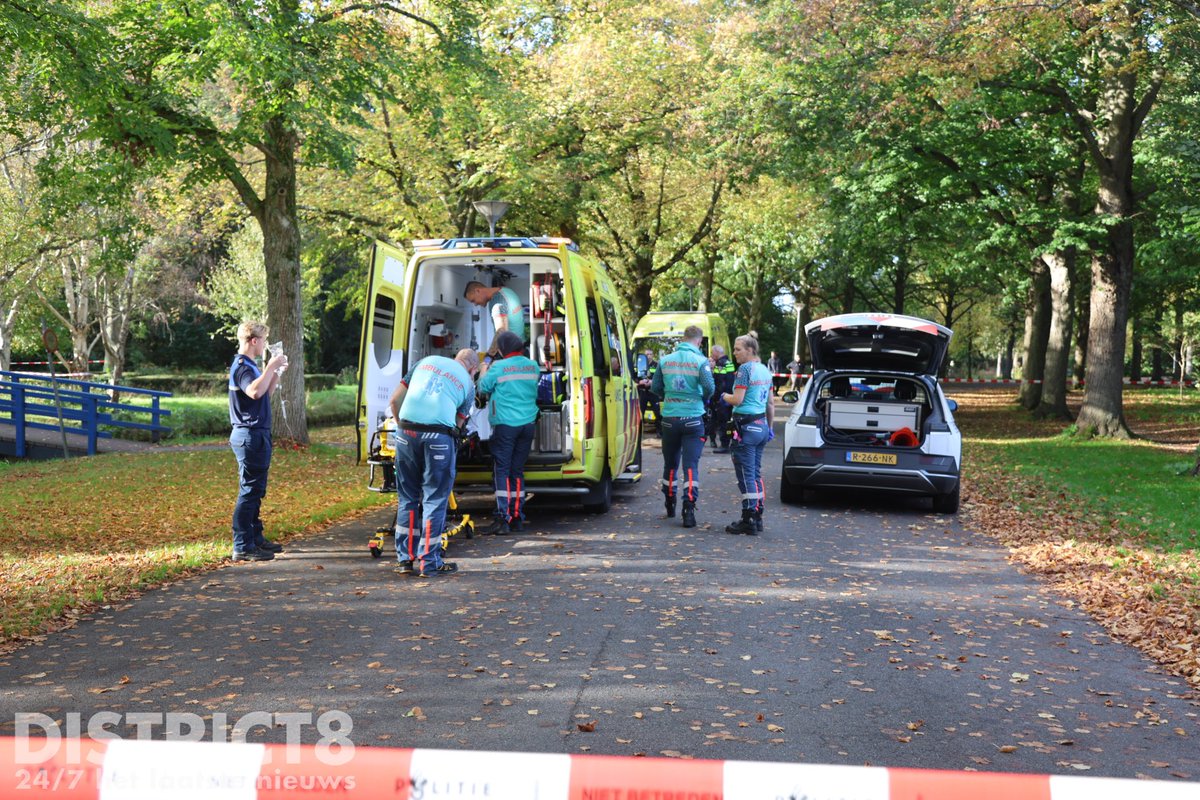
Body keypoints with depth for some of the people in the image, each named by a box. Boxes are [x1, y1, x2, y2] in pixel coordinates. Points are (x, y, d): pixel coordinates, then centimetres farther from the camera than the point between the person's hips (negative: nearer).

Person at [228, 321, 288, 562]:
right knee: (249, 490, -8)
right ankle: (243, 547, -6)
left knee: (256, 490, 17)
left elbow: (265, 393, 25)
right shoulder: (242, 366, -15)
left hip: (257, 434, 11)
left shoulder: (250, 365, 17)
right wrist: (271, 367, -26)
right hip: (250, 435, -11)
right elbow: (254, 392, -34)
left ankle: (256, 538, 26)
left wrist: (275, 371, 14)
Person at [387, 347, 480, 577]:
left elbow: (395, 400, 17)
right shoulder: (468, 383, 15)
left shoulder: (426, 362, 20)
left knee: (408, 498, 15)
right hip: (439, 436, -3)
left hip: (406, 431, 3)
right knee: (434, 500, 6)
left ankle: (406, 558, 20)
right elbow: (458, 422, 9)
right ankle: (429, 563, 8)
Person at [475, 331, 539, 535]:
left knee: (501, 471, -4)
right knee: (517, 471, 13)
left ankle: (503, 520, -10)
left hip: (505, 425, -5)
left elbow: (482, 390, 1)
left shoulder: (498, 368, -10)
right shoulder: (533, 366, 7)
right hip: (527, 424, 6)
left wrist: (484, 372, 21)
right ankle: (517, 517, 15)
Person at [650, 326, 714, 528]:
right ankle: (689, 509, -13)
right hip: (693, 418, -3)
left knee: (670, 463, 17)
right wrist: (704, 399, 6)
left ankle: (670, 505, 29)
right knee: (691, 465, -3)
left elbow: (655, 387, 7)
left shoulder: (665, 360, 3)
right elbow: (709, 387, -16)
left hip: (669, 418, 3)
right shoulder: (700, 361, -9)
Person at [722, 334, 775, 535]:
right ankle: (757, 517, 19)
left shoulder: (745, 369, -12)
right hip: (762, 425, 9)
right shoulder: (765, 370, 14)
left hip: (747, 426, -9)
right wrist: (770, 426, 24)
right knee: (756, 473, 15)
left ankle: (748, 521, -6)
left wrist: (724, 396, 2)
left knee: (746, 475, -6)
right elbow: (771, 402, 18)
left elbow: (737, 400, -18)